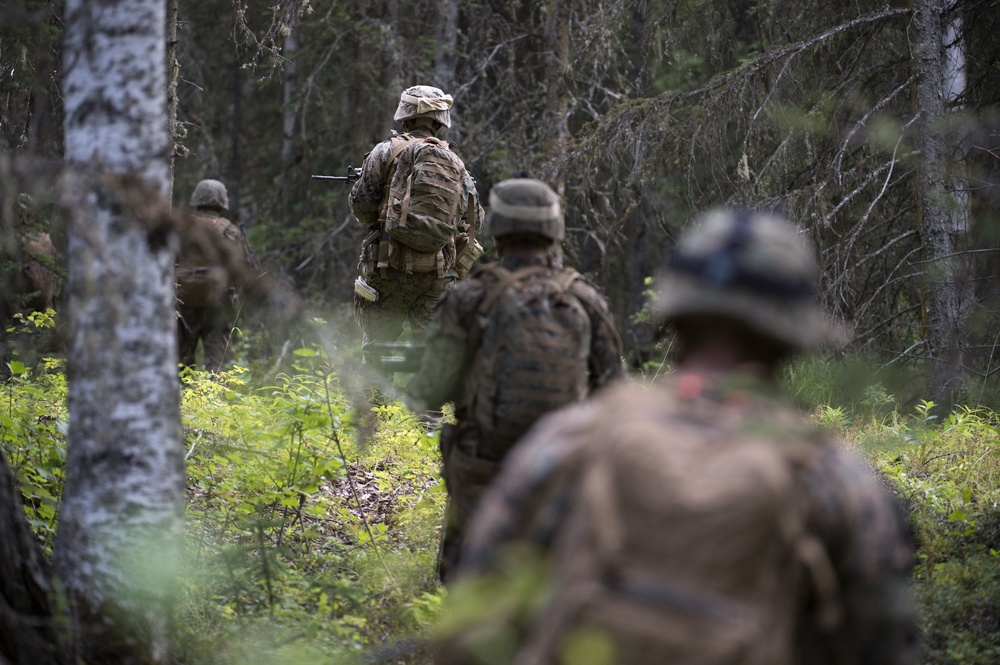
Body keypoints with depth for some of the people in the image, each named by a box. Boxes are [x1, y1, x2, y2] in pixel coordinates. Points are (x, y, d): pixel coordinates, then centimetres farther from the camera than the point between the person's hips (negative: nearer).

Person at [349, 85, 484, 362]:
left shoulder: (388, 152, 0)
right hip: (438, 277, 3)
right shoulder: (456, 164, 11)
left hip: (389, 270, -3)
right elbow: (475, 219, 14)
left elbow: (361, 204, -1)